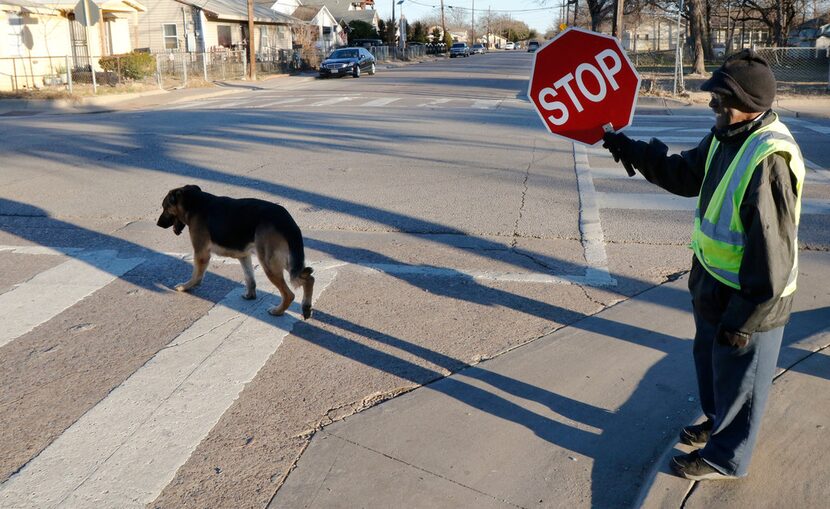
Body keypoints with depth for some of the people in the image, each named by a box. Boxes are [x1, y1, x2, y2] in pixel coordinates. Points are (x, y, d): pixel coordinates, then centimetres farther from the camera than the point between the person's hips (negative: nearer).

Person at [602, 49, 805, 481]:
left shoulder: (769, 159, -30)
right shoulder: (726, 137, 0)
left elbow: (772, 251, -28)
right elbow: (684, 174, 17)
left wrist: (745, 318, -23)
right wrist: (630, 150, 8)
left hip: (748, 299, -9)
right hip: (714, 284, 9)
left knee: (738, 380, 12)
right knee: (710, 360, 28)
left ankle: (724, 458, 33)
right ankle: (718, 423, 52)